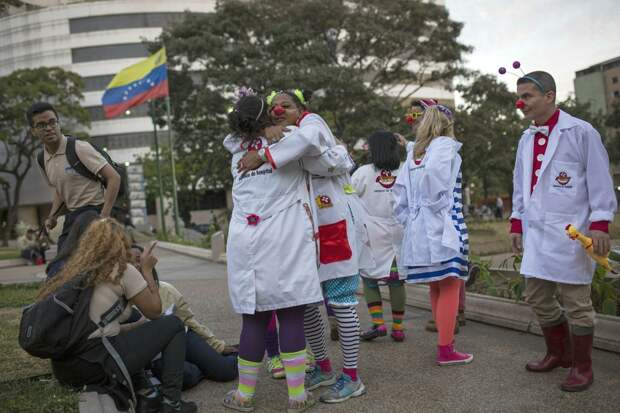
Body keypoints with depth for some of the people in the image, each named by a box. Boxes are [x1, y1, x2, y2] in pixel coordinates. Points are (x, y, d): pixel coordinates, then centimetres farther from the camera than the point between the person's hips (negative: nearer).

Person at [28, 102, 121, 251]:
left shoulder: (80, 148, -14)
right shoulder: (42, 160, 8)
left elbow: (114, 178, -17)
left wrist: (104, 217, -23)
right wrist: (52, 216, 10)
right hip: (72, 216, 8)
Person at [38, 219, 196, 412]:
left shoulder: (75, 271, 13)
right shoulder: (123, 270, -3)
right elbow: (154, 311, 5)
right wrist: (147, 269, 15)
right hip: (95, 365, -7)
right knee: (173, 325, 7)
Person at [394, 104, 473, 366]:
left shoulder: (414, 151, 16)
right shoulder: (445, 144, -4)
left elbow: (400, 188, 10)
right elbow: (433, 171, -24)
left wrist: (409, 220, 11)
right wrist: (438, 204, -14)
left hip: (418, 227, 7)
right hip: (442, 226, -7)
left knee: (436, 287, 15)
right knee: (449, 287, -2)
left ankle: (445, 340, 26)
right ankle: (446, 350, 1)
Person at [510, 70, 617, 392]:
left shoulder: (580, 132, -5)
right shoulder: (526, 139, 14)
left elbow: (600, 181, -7)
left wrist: (599, 223, -12)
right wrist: (516, 223, 14)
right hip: (536, 233, 7)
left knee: (575, 301, 1)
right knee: (537, 298, 13)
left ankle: (581, 367, 18)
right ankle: (558, 354, 33)